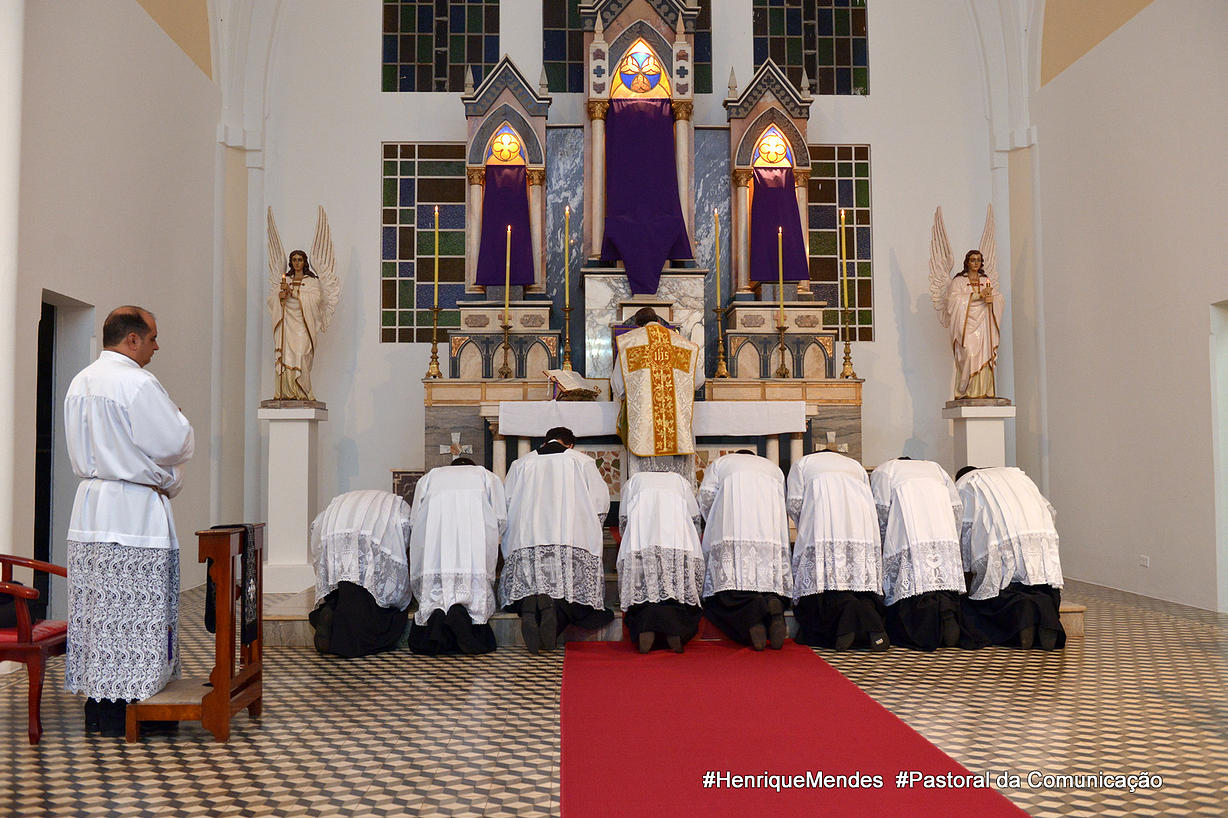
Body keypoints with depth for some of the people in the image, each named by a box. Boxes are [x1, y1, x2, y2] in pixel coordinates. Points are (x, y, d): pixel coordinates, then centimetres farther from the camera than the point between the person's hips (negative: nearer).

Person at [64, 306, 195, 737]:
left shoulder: (79, 383, 13)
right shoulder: (138, 384, -15)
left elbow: (79, 453, 18)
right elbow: (175, 444, -16)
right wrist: (177, 418, 5)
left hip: (90, 505, 9)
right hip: (134, 510, -9)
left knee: (96, 609, 13)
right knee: (133, 612, -1)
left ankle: (96, 707, 21)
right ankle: (122, 711, 4)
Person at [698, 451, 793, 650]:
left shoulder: (720, 463, 28)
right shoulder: (774, 468, 34)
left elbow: (706, 496, 13)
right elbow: (784, 506, 25)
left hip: (731, 536, -2)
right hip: (772, 535, 2)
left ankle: (751, 612, -37)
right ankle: (772, 604, -31)